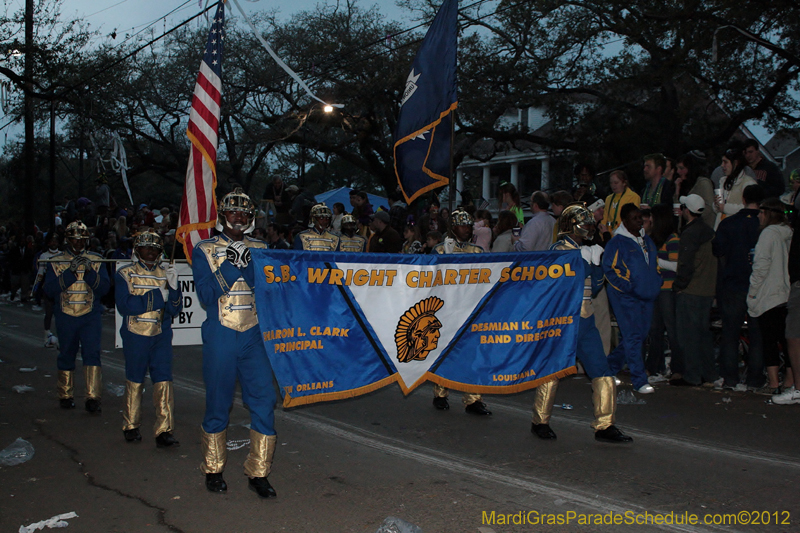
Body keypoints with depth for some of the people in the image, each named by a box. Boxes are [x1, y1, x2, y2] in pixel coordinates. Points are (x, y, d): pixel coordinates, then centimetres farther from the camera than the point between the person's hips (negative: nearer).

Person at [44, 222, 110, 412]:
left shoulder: (96, 261, 7)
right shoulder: (56, 262, 6)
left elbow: (104, 287, -3)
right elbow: (49, 289, -7)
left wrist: (89, 271, -19)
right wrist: (70, 272, -18)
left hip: (91, 317, -1)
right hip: (65, 317, 1)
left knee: (92, 354, -12)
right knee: (66, 356, 10)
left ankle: (93, 398, -12)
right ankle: (66, 396, 24)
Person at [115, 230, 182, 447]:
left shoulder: (165, 275, 8)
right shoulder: (125, 274, 0)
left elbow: (174, 309, 2)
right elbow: (124, 306, -15)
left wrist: (173, 286, -14)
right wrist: (156, 297, -16)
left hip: (161, 335, 2)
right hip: (135, 335, -2)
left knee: (164, 381, -5)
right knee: (135, 381, 8)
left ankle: (164, 431, -2)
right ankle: (130, 427, 26)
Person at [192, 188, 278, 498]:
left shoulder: (259, 250, 11)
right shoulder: (205, 251, 3)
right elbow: (206, 295, -8)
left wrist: (246, 264, -12)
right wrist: (229, 265, -16)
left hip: (254, 335, 2)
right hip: (220, 336, -2)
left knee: (264, 400, -3)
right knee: (218, 404, 6)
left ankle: (258, 472, 9)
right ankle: (213, 469, 25)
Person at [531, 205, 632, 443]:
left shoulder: (584, 251, 18)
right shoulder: (559, 249, -7)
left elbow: (593, 285, 19)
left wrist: (597, 263, 5)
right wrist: (587, 258, -15)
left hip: (585, 322, 8)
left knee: (602, 372, 1)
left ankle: (605, 426, 8)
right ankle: (540, 422, 19)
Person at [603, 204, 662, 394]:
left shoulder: (647, 240, 15)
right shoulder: (617, 242, -9)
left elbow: (655, 263, 26)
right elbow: (609, 268, -13)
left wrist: (656, 283, 10)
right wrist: (628, 287, -15)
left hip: (647, 297, 8)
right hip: (626, 298, -8)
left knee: (641, 334, 11)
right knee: (633, 337, -8)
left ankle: (610, 366, 27)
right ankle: (639, 380, -3)